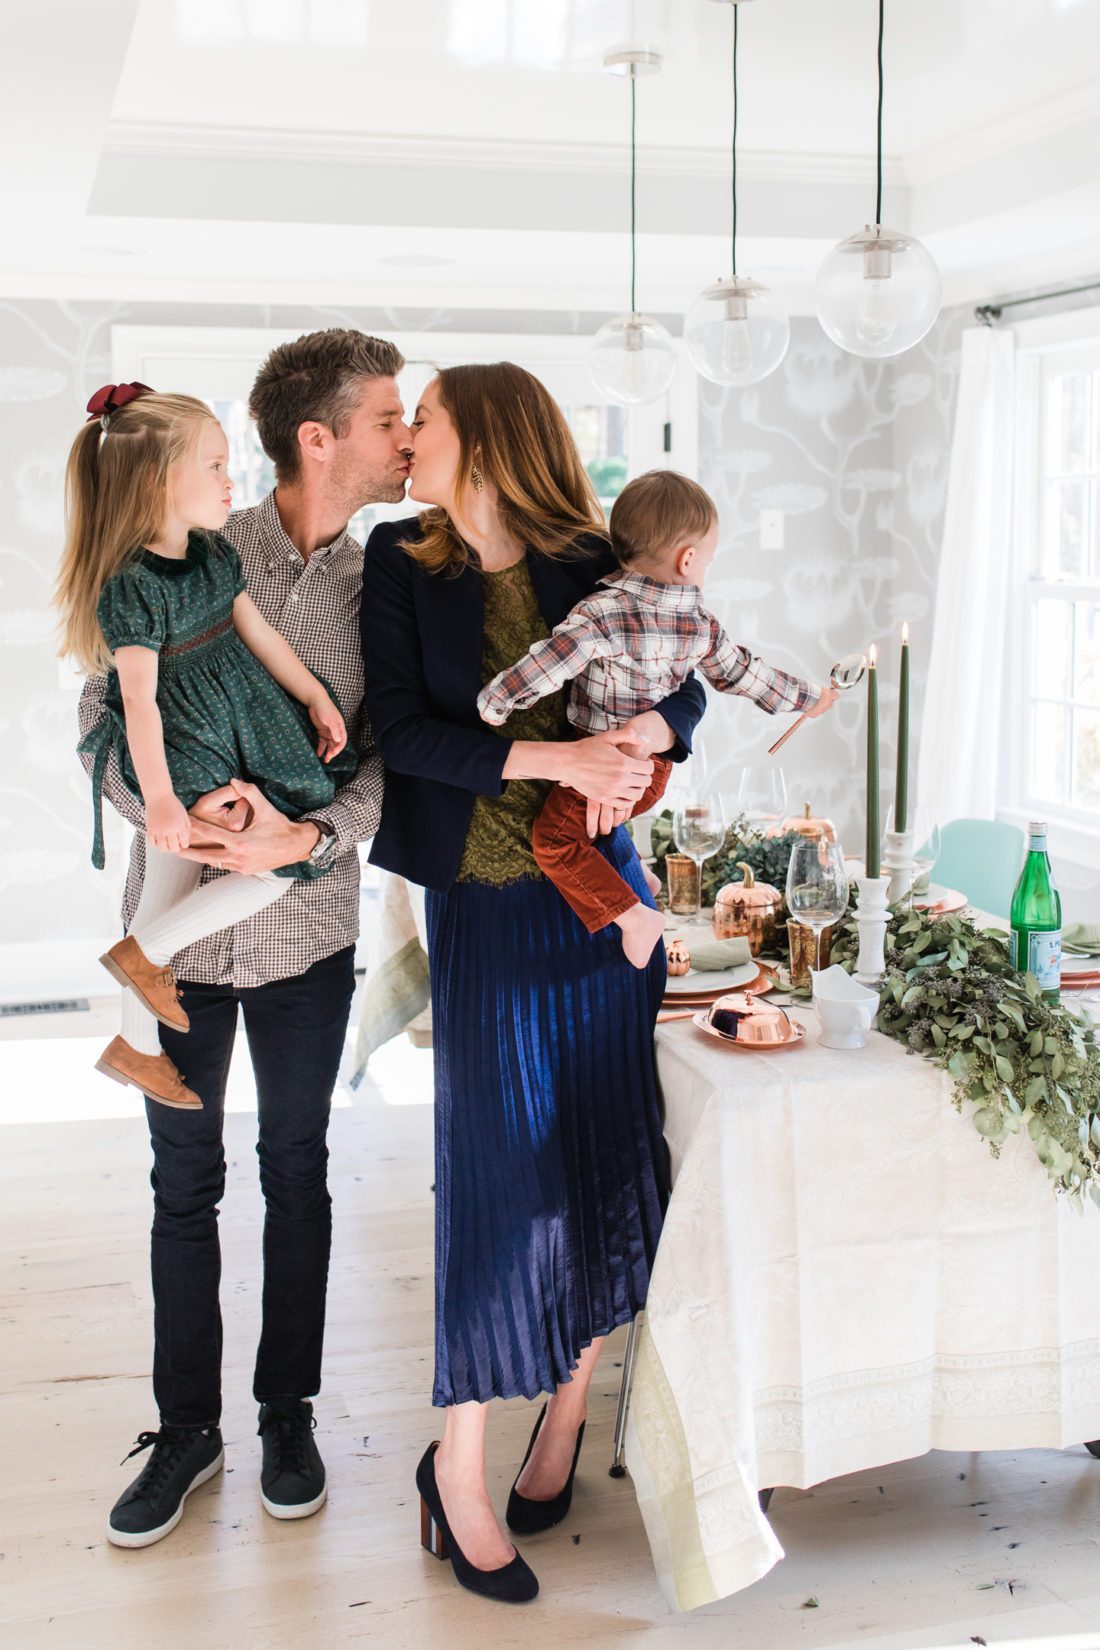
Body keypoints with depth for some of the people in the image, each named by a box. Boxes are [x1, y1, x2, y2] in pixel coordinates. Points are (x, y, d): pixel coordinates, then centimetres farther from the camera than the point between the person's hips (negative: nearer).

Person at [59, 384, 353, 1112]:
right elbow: (139, 698, -26)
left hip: (239, 729, 8)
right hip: (180, 752, -8)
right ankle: (144, 953, 11)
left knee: (170, 887, 15)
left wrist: (317, 697, 12)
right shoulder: (130, 585, -22)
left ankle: (137, 1046, 30)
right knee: (276, 868, -9)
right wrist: (160, 799, -30)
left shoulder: (215, 552, 2)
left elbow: (258, 631, 13)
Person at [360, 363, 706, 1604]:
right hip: (481, 897, -2)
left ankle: (564, 1420, 25)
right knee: (495, 1167, -3)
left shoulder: (592, 562, 3)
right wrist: (554, 757, -20)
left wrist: (640, 735, -17)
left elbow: (684, 692, 6)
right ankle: (458, 1473, 10)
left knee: (601, 1153, 6)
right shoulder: (401, 561, 1)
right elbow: (401, 729, -9)